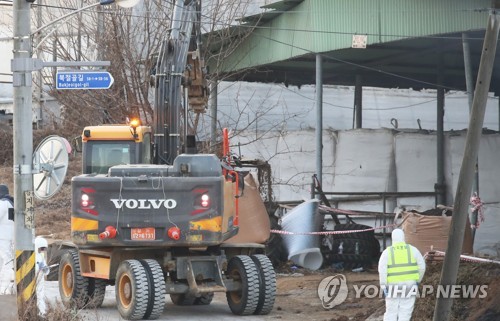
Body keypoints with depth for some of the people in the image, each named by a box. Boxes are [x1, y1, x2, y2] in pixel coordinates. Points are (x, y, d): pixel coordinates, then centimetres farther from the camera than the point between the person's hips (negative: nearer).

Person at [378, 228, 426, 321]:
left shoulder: (387, 252, -3)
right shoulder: (412, 249, 0)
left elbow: (382, 269, -13)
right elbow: (421, 266, 1)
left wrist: (384, 286, -10)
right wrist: (417, 280, 14)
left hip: (393, 285, 0)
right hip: (409, 284, 0)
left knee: (391, 311, 10)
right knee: (405, 313, 4)